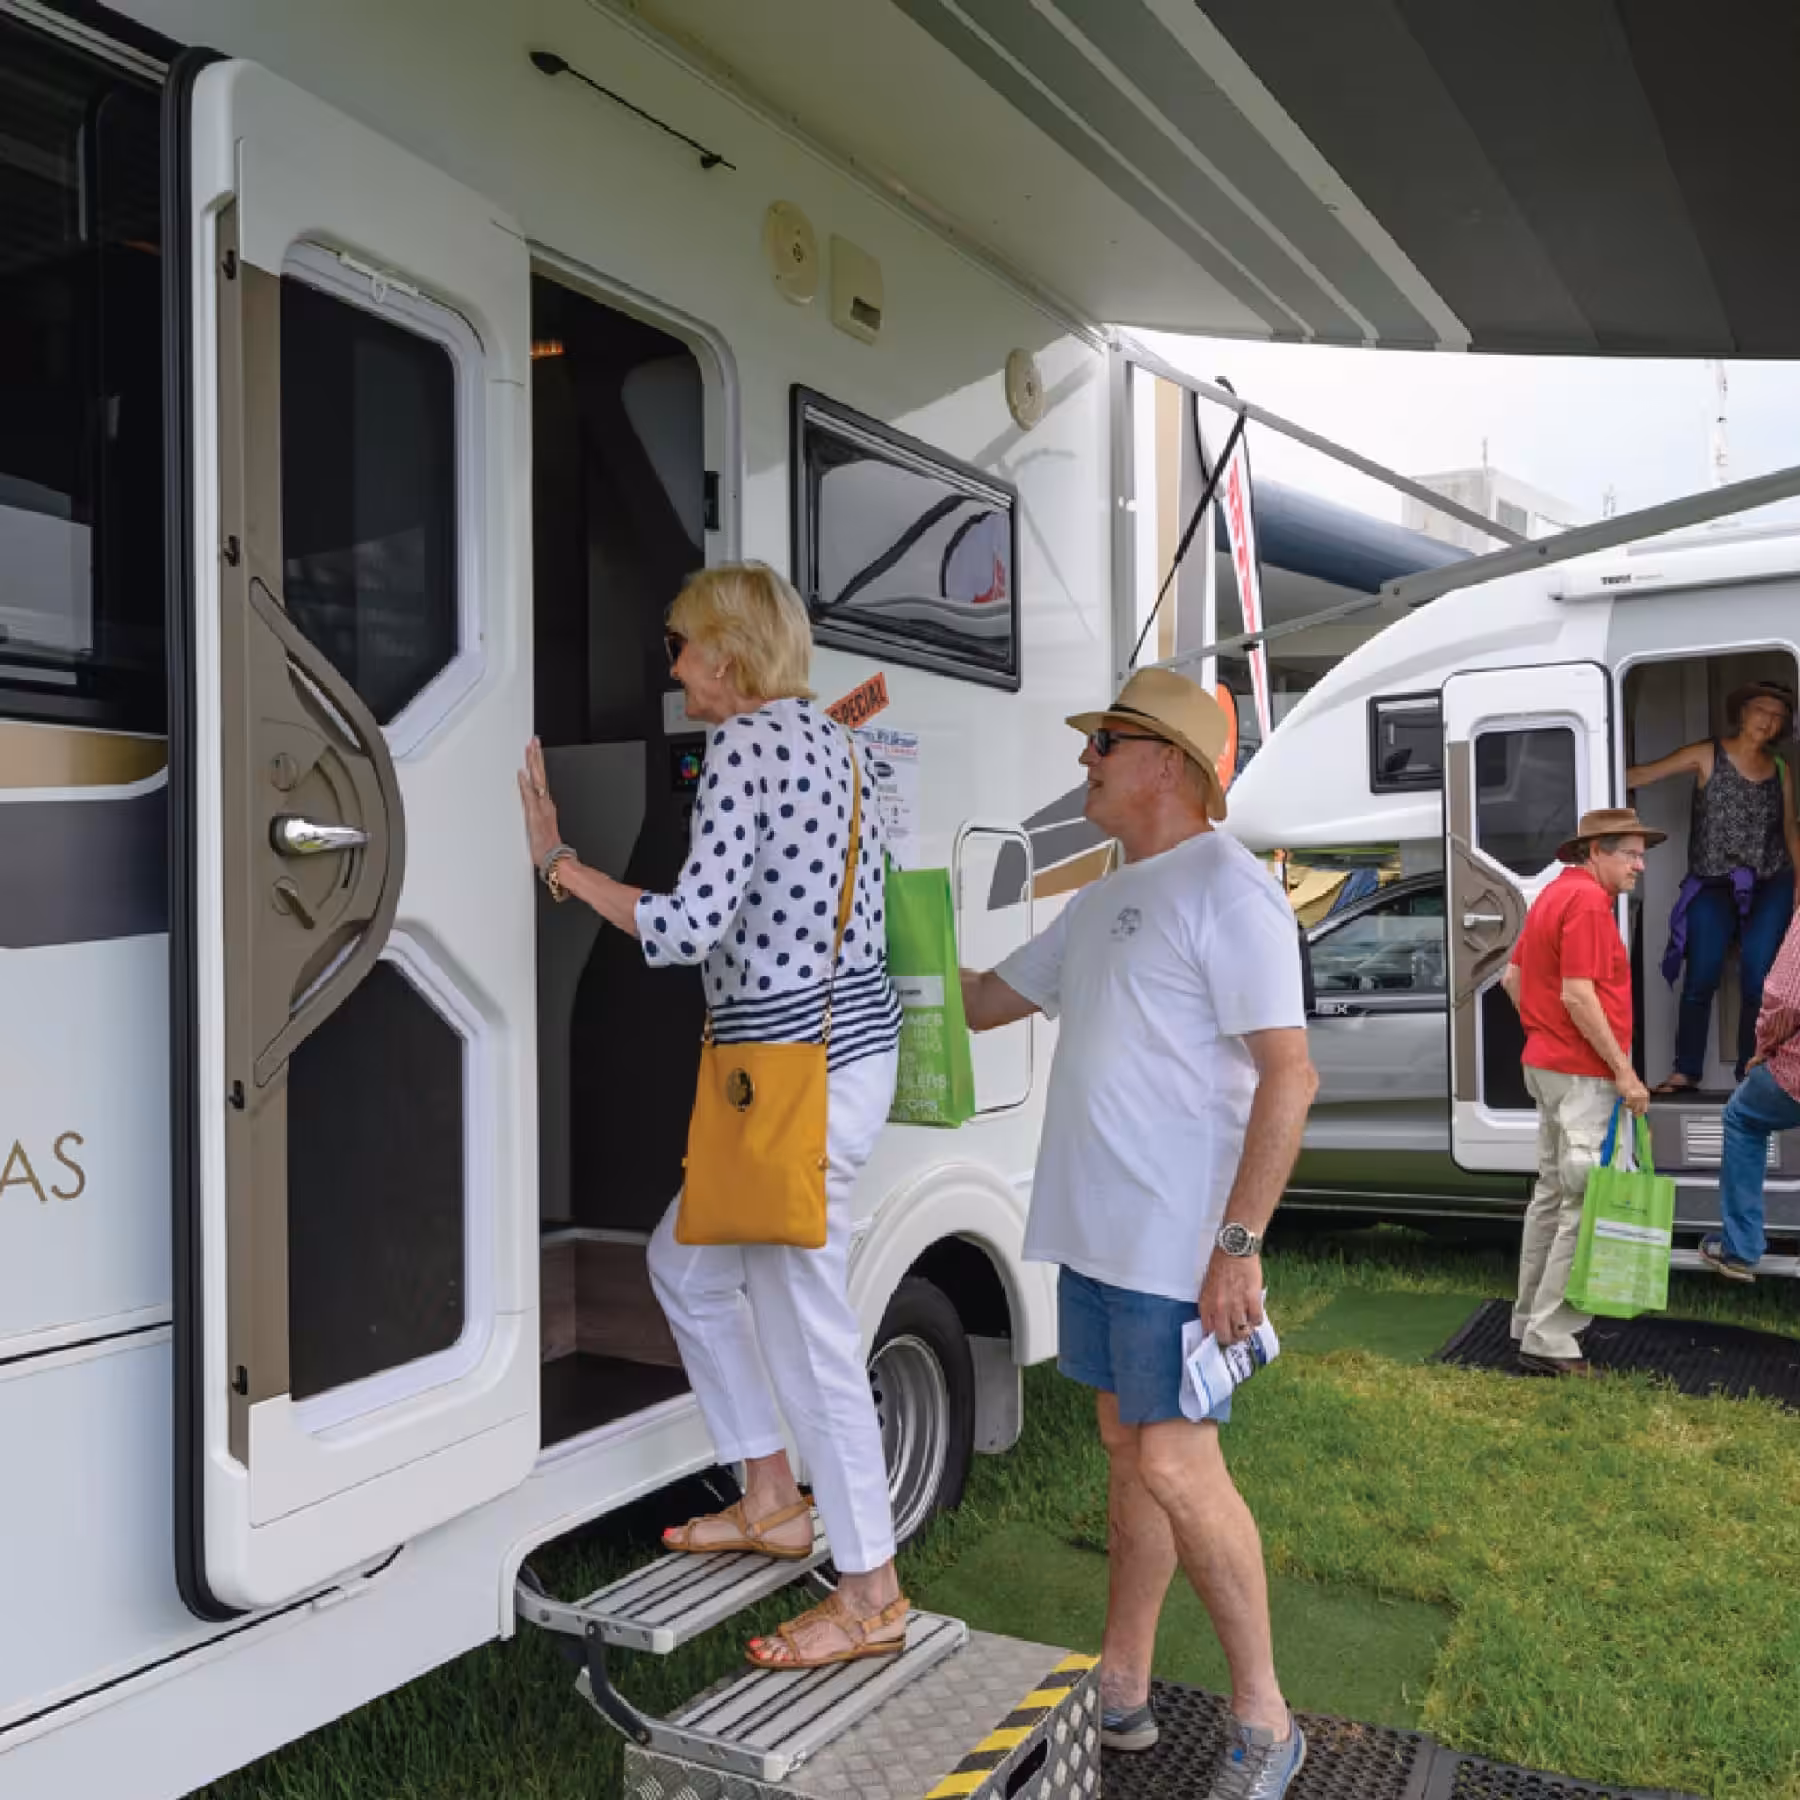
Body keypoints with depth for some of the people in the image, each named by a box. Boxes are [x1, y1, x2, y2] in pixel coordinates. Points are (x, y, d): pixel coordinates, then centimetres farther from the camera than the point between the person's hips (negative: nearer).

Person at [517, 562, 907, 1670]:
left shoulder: (746, 745, -14)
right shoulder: (828, 737, 14)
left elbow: (691, 927, -20)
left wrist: (559, 861, -10)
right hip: (854, 1032, 10)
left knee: (806, 1329, 1)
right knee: (686, 1261, 23)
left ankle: (872, 1597, 16)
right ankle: (773, 1500, 34)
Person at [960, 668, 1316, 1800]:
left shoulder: (1227, 890, -13)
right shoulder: (1105, 903, 15)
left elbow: (1290, 1078, -18)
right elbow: (983, 1002, 23)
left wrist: (1238, 1242, -23)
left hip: (1178, 1247, -9)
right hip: (1096, 1235, 9)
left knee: (1175, 1466, -4)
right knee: (1128, 1451, 16)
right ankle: (1121, 1690, 30)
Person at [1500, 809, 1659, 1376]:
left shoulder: (1556, 893, 16)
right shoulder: (1589, 901, -15)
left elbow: (1512, 978, 20)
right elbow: (1577, 995, -22)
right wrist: (1624, 1071, -18)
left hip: (1547, 1063, 11)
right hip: (1582, 1074, -11)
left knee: (1553, 1193, 17)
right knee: (1586, 1203, -8)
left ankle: (1531, 1318, 27)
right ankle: (1550, 1341, -6)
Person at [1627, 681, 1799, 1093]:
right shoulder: (1707, 756, -2)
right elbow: (1644, 774, -10)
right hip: (1713, 885, -2)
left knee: (1758, 980, -5)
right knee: (1702, 977, -11)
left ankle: (1751, 1075, 6)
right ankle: (1686, 1072, -1)